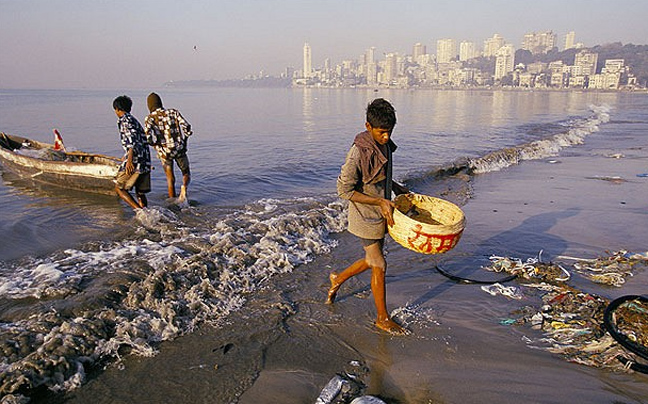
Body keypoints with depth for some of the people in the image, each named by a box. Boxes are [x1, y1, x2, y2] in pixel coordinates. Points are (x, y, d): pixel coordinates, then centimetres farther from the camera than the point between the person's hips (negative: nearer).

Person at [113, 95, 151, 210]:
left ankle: (140, 210, -13)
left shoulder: (125, 119, -2)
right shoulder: (134, 119, 25)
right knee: (140, 192, 11)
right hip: (145, 161, 8)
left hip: (135, 158, -8)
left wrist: (129, 160, -26)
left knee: (119, 188, 2)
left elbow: (132, 138, -18)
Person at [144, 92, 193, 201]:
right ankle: (184, 187, -12)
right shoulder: (173, 112, 2)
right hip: (180, 149, 0)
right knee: (186, 174, 19)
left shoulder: (149, 119, -3)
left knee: (170, 178, 18)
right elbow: (188, 129, -5)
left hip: (164, 152, 0)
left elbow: (149, 138, -17)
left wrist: (155, 144, 4)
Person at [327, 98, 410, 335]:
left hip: (380, 215, 8)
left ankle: (338, 279, 44)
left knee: (372, 261, 20)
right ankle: (383, 318, 21)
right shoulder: (358, 152, -25)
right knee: (379, 267, 3)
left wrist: (396, 187, 6)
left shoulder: (384, 144, 2)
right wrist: (380, 202, -24)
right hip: (365, 219, -8)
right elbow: (344, 190, -22)